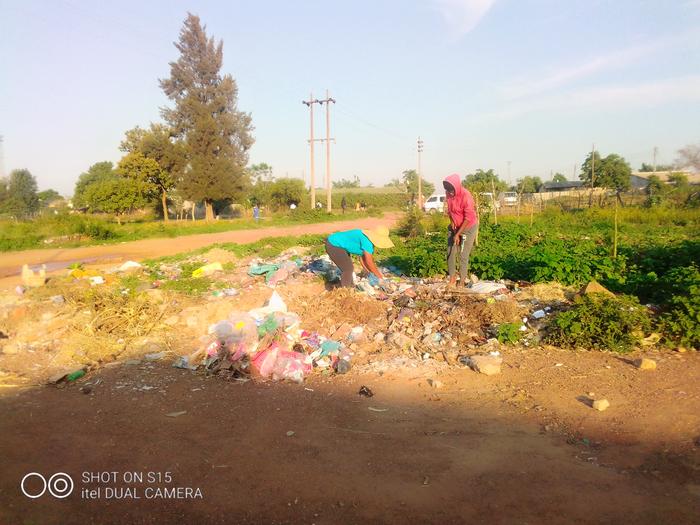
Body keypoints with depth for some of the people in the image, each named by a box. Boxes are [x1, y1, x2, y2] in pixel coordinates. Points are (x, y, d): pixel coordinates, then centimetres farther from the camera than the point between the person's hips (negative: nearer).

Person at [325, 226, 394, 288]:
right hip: (333, 245, -10)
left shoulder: (367, 239, 4)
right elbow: (369, 261, -20)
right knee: (348, 269, -8)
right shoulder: (366, 240, -25)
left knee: (348, 268, 18)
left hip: (336, 243, 10)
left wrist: (369, 271, 16)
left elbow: (362, 256, 13)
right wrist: (378, 274, -8)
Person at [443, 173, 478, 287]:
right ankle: (452, 279, 9)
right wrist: (451, 221, -8)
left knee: (463, 256, -6)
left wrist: (458, 234, -23)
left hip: (468, 227, -5)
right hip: (455, 226, 6)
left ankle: (462, 282, 2)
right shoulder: (448, 193, -8)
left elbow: (469, 218, -24)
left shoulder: (465, 195, -26)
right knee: (450, 253, 0)